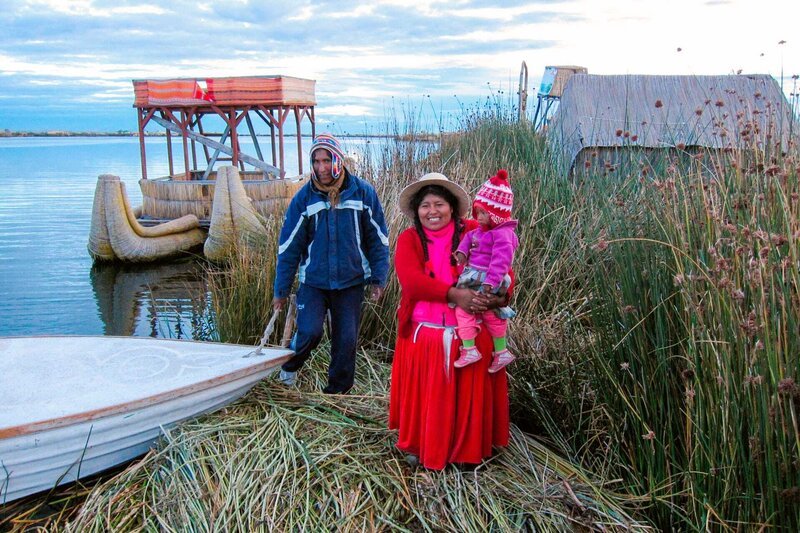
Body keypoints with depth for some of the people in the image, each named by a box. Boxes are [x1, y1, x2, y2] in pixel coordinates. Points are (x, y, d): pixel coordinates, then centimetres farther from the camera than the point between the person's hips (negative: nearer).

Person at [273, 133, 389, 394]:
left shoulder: (362, 192, -5)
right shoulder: (304, 197, -5)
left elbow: (378, 238, 2)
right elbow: (289, 247, 0)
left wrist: (378, 279, -1)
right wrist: (281, 290, 1)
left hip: (351, 282, 1)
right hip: (313, 282, -1)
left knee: (346, 340, 5)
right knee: (309, 331, -16)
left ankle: (337, 392, 26)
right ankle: (289, 366, 17)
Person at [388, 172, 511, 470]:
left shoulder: (474, 233, -1)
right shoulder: (409, 239, 0)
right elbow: (411, 279, -17)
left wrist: (500, 294, -28)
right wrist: (454, 294, -29)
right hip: (423, 336, 1)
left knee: (469, 394, 10)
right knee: (426, 397, 12)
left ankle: (469, 449, 31)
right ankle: (422, 447, 34)